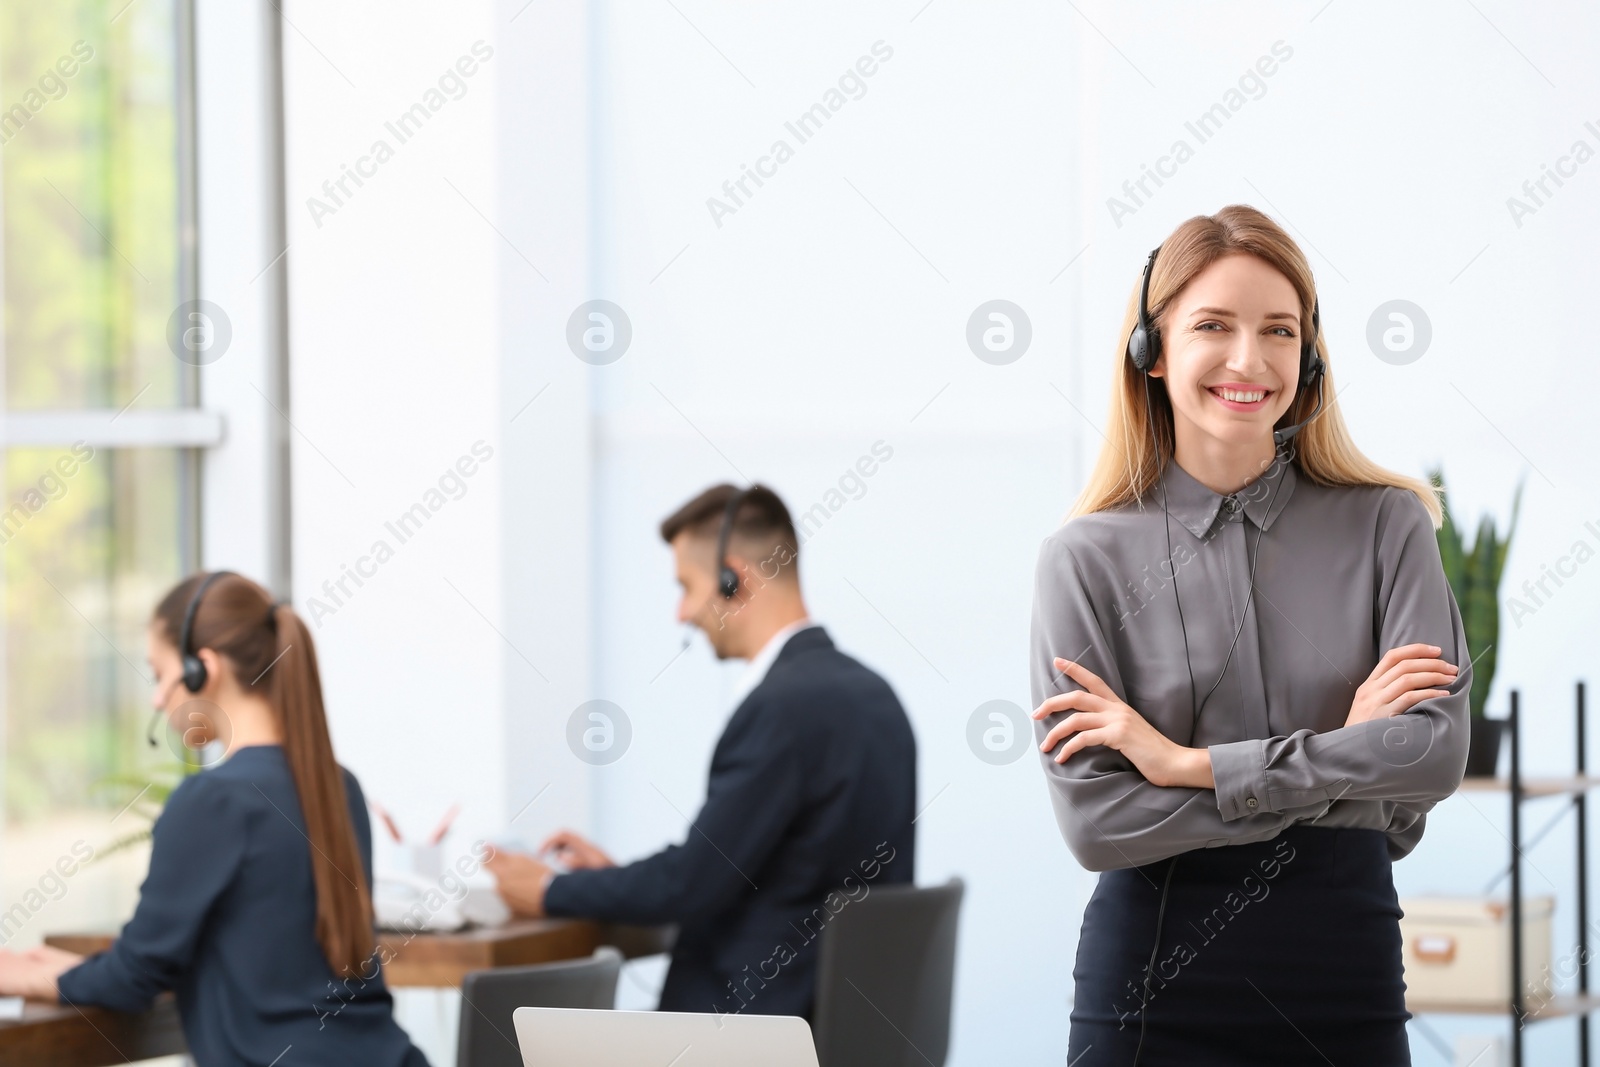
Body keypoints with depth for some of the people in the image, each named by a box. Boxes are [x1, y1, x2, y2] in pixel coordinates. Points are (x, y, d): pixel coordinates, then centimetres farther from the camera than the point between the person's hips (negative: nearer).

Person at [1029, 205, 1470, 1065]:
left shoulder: (1388, 526, 1)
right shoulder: (1087, 557, -3)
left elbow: (1437, 751, -12)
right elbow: (1092, 820, -11)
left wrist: (1188, 762, -13)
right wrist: (1344, 759, -11)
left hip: (1344, 967, 1)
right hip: (1155, 976, -1)